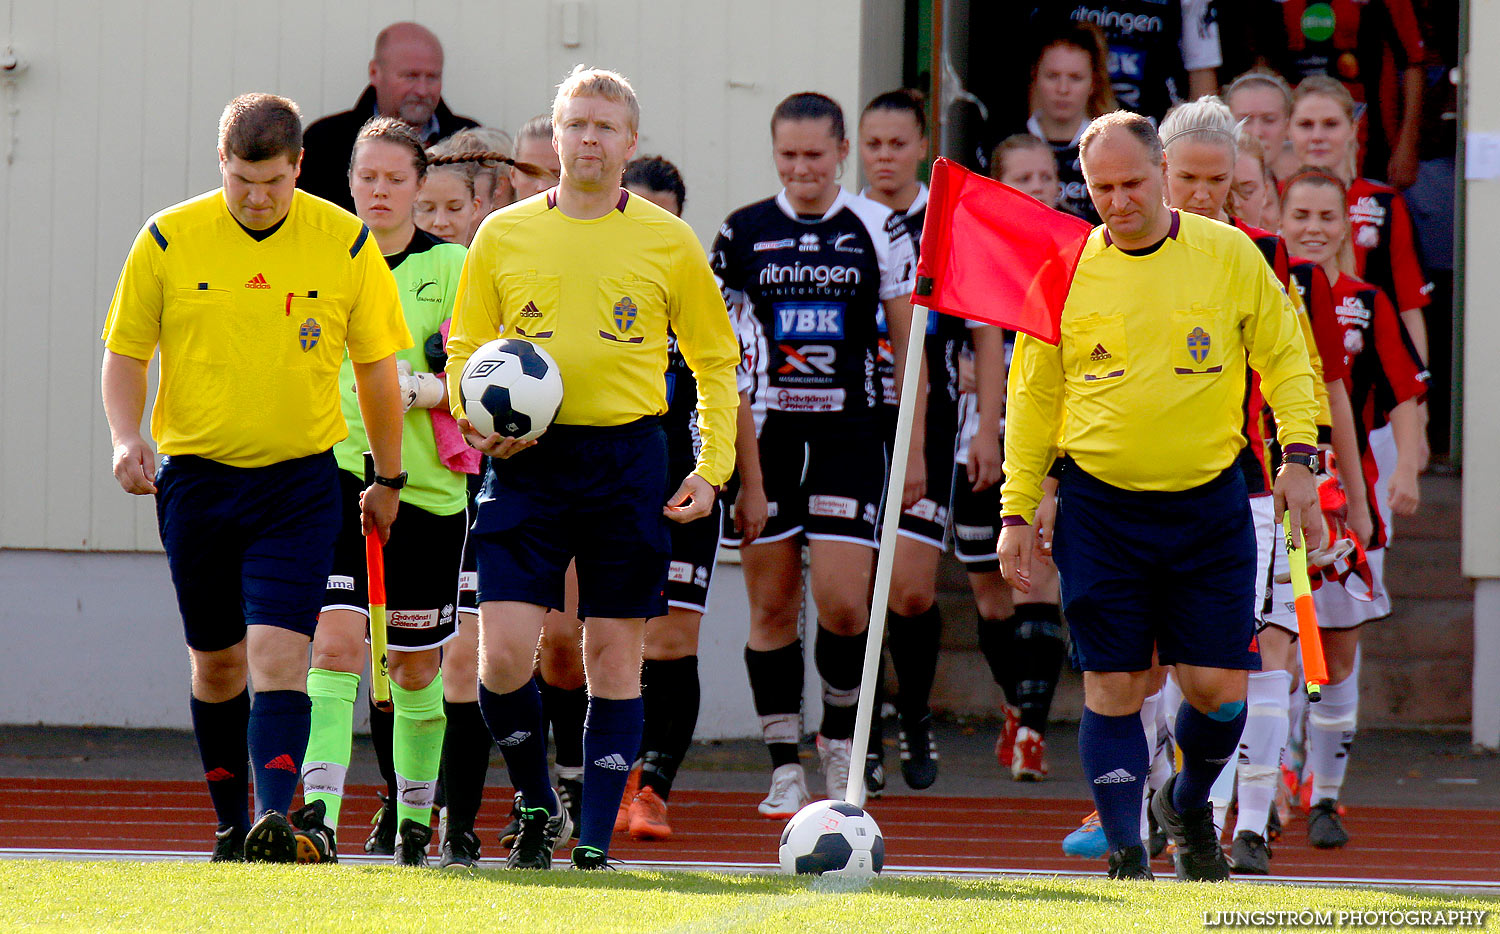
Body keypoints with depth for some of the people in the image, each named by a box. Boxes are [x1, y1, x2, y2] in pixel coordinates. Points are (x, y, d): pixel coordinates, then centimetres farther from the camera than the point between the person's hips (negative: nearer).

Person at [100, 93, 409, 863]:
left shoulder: (345, 245, -3)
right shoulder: (167, 241, -3)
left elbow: (376, 365, 8)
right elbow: (125, 352, 7)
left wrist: (387, 480, 13)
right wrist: (127, 438, -11)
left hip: (300, 481, -2)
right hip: (195, 475, 2)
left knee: (277, 650, -17)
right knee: (216, 661, 10)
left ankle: (276, 815, -25)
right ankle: (231, 826, 23)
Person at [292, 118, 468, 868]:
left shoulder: (449, 266, 1)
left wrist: (418, 387, -21)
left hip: (426, 486, 0)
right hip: (335, 470, 0)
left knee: (415, 670, 9)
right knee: (335, 639, -18)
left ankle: (414, 820, 25)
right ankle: (319, 814, -25)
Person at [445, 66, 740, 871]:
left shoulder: (668, 242, 5)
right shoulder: (504, 235, 7)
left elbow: (716, 359, 11)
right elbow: (465, 350, 14)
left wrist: (712, 467, 1)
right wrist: (476, 420, -6)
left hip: (626, 456, 0)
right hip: (527, 462, 0)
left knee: (613, 653, 1)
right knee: (503, 652, -10)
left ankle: (595, 839, 8)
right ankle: (536, 805, 13)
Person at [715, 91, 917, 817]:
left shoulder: (879, 231, 2)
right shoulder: (743, 233, 3)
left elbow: (907, 343, 7)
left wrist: (914, 451, 3)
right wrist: (741, 468, -2)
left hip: (847, 436, -1)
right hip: (764, 436, 1)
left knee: (843, 603, -11)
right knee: (772, 605, 2)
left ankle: (841, 736, 14)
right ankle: (784, 767, 10)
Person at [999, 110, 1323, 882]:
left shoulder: (1228, 255, 0)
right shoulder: (1064, 272, 1)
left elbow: (1286, 360, 8)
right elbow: (1033, 397, 9)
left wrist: (1297, 456, -5)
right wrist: (1018, 509, 6)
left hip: (1208, 507, 0)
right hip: (1100, 509, 0)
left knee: (1218, 689, -1)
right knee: (1113, 687, -4)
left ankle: (1188, 805, 28)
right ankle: (1127, 857, 3)